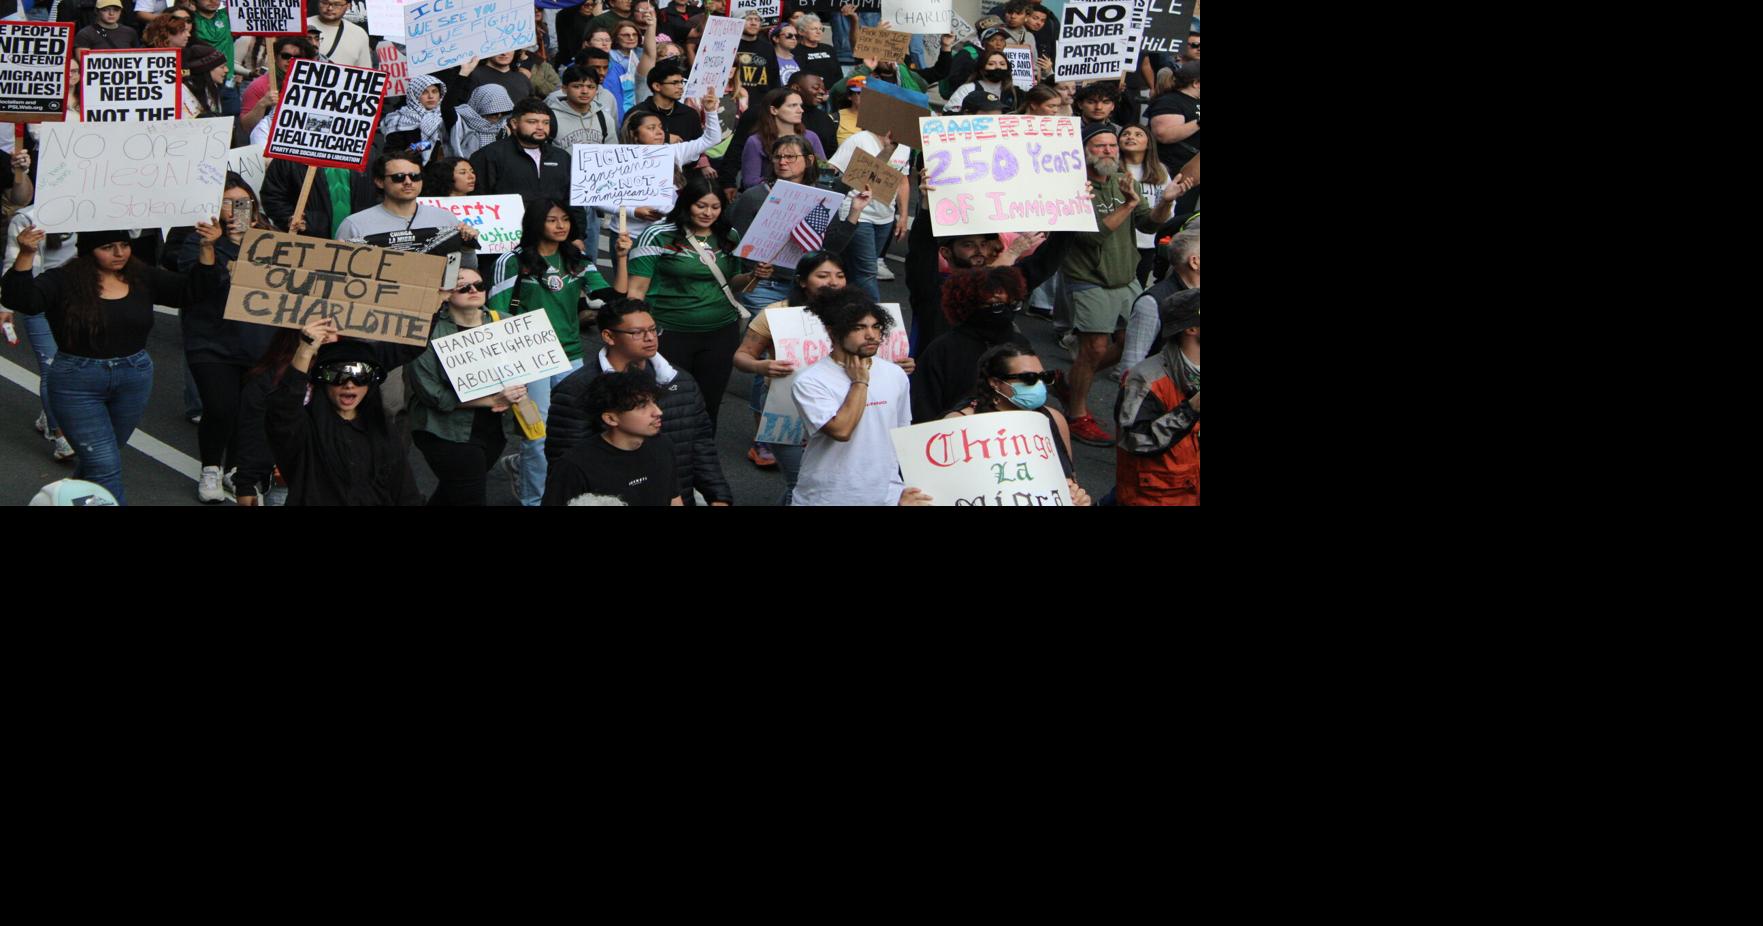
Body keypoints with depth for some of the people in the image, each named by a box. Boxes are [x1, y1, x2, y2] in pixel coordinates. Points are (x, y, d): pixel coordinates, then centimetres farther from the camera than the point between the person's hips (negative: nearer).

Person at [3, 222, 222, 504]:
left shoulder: (143, 278, 1)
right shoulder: (64, 281, -12)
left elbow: (192, 291, 1)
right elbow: (19, 300, -25)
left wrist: (207, 249, -12)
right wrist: (26, 255, -40)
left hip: (135, 379, 4)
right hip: (78, 384, -4)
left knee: (100, 459, 20)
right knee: (106, 466, -7)